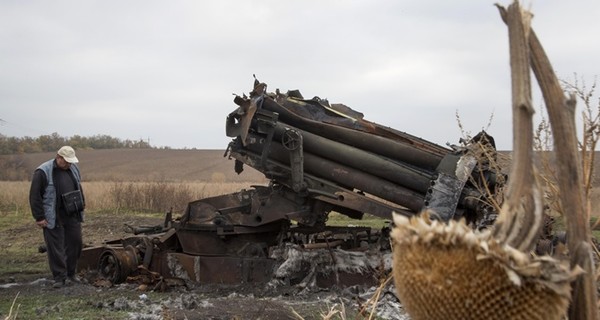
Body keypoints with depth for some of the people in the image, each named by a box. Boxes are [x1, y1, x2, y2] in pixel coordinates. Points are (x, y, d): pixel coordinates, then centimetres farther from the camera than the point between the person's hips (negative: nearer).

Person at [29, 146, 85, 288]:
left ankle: (70, 274, 23)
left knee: (75, 244, 8)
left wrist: (82, 206, 16)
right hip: (54, 218, -6)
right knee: (56, 248, -1)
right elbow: (35, 196, -12)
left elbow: (79, 188, 20)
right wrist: (39, 217, -13)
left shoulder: (73, 168, 7)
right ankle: (60, 277, 7)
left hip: (73, 216, 6)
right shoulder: (43, 172, -13)